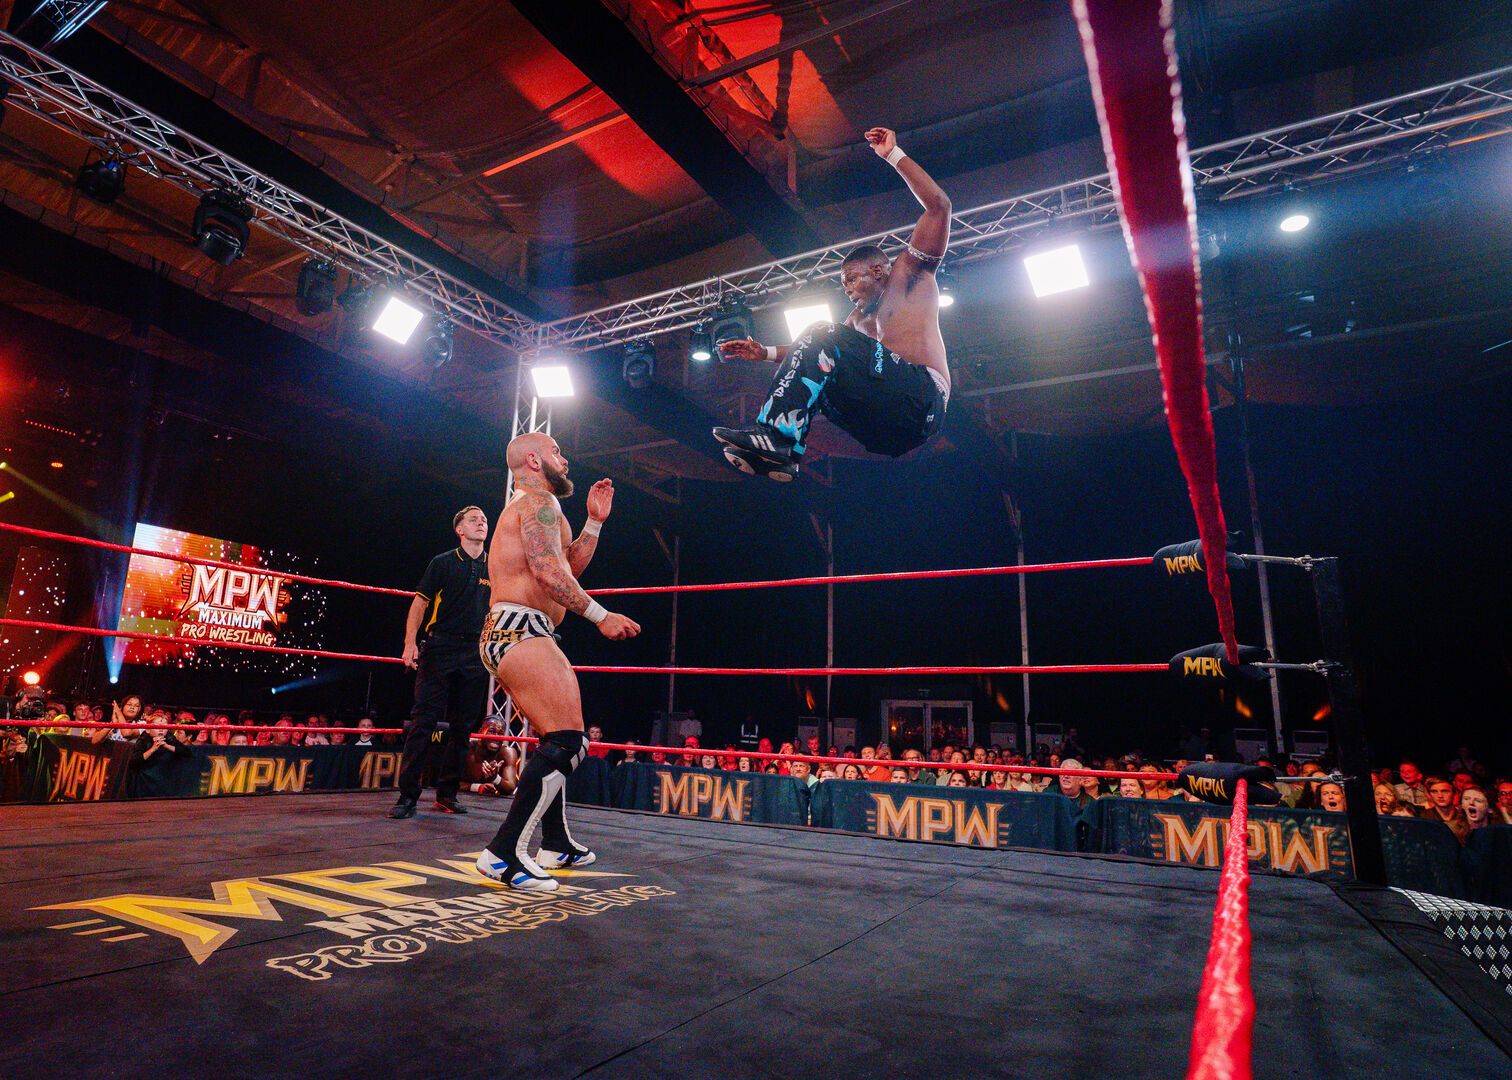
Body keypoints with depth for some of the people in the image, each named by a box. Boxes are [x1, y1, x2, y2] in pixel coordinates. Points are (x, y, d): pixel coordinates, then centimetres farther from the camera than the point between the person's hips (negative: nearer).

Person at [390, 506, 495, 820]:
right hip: (439, 649, -3)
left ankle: (447, 794, 15)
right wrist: (410, 643, -10)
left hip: (476, 655, 3)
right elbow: (420, 602, 2)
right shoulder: (443, 563, 5)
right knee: (424, 721, -8)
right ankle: (408, 795, -2)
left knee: (462, 728, 5)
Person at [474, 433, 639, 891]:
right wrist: (601, 616, -22)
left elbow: (569, 568, 28)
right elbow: (546, 569, -21)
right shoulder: (539, 501, -6)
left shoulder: (523, 507, 27)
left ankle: (556, 844, 27)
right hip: (521, 629, -11)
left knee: (553, 739, 19)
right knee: (567, 742, -16)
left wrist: (594, 522, 23)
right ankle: (504, 852, -16)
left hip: (503, 634, 11)